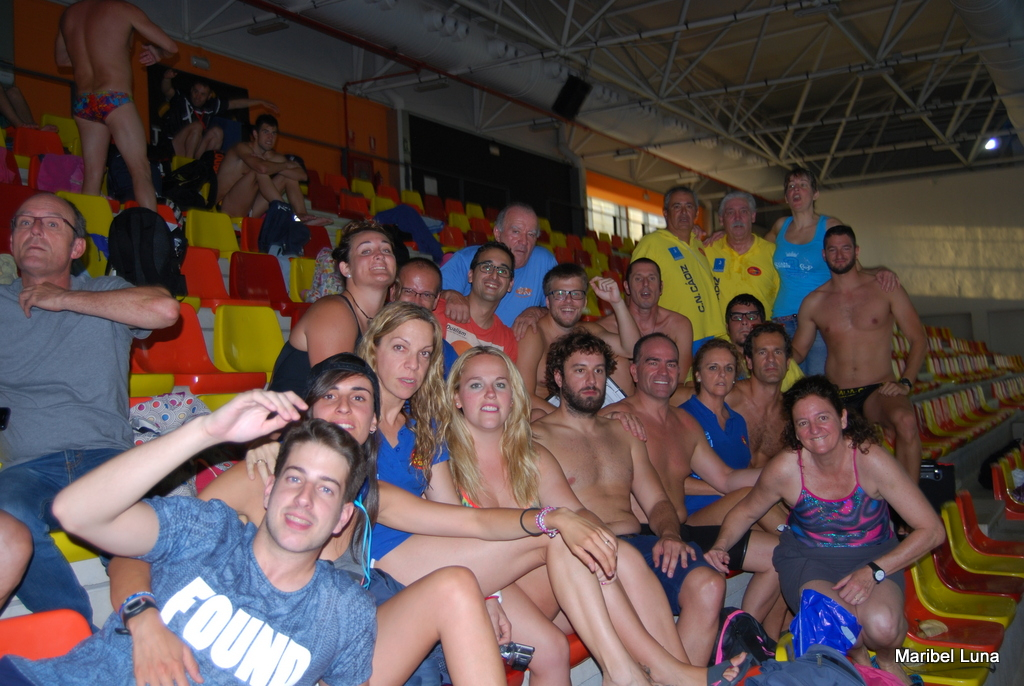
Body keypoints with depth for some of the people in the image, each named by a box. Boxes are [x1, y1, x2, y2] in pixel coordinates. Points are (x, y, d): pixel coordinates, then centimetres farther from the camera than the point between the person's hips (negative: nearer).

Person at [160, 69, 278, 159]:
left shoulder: (210, 106, 15)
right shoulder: (181, 101, 2)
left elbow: (235, 103, 19)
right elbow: (167, 90, -17)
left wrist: (261, 102, 21)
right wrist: (167, 79, -41)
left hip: (193, 151, 5)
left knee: (216, 131, -12)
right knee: (197, 126, -24)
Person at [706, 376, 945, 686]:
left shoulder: (870, 459, -21)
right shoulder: (786, 469, -16)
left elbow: (932, 530, -17)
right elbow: (745, 512, 4)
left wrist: (874, 571, -26)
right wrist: (721, 547, -15)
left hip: (874, 558, 0)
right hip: (808, 558, 1)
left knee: (882, 626, -31)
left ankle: (887, 659, 8)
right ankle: (856, 655, 8)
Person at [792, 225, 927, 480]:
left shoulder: (885, 288, 6)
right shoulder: (813, 302, 11)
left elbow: (918, 339, 5)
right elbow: (797, 351, 19)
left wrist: (905, 382, -9)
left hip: (879, 391, -1)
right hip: (834, 397, 1)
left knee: (906, 420, -35)